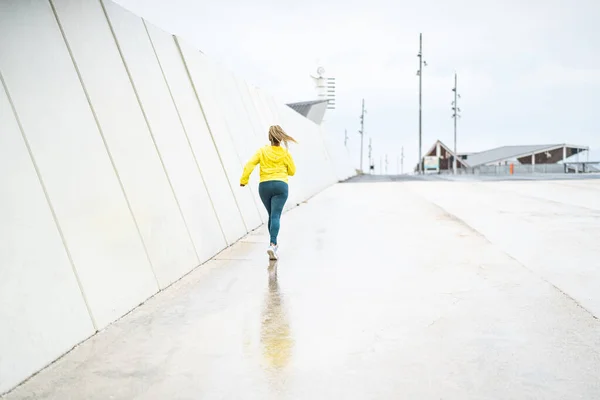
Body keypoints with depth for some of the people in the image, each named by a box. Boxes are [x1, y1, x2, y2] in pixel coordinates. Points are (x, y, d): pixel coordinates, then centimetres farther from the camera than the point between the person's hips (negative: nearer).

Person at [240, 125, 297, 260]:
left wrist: (243, 180, -1)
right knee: (276, 216, -10)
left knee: (272, 215, 19)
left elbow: (249, 165, -4)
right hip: (280, 185, -2)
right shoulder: (285, 153, 4)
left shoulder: (262, 151, 6)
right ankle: (272, 245, -27)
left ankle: (274, 243, 28)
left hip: (264, 186, 2)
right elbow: (292, 171, 12)